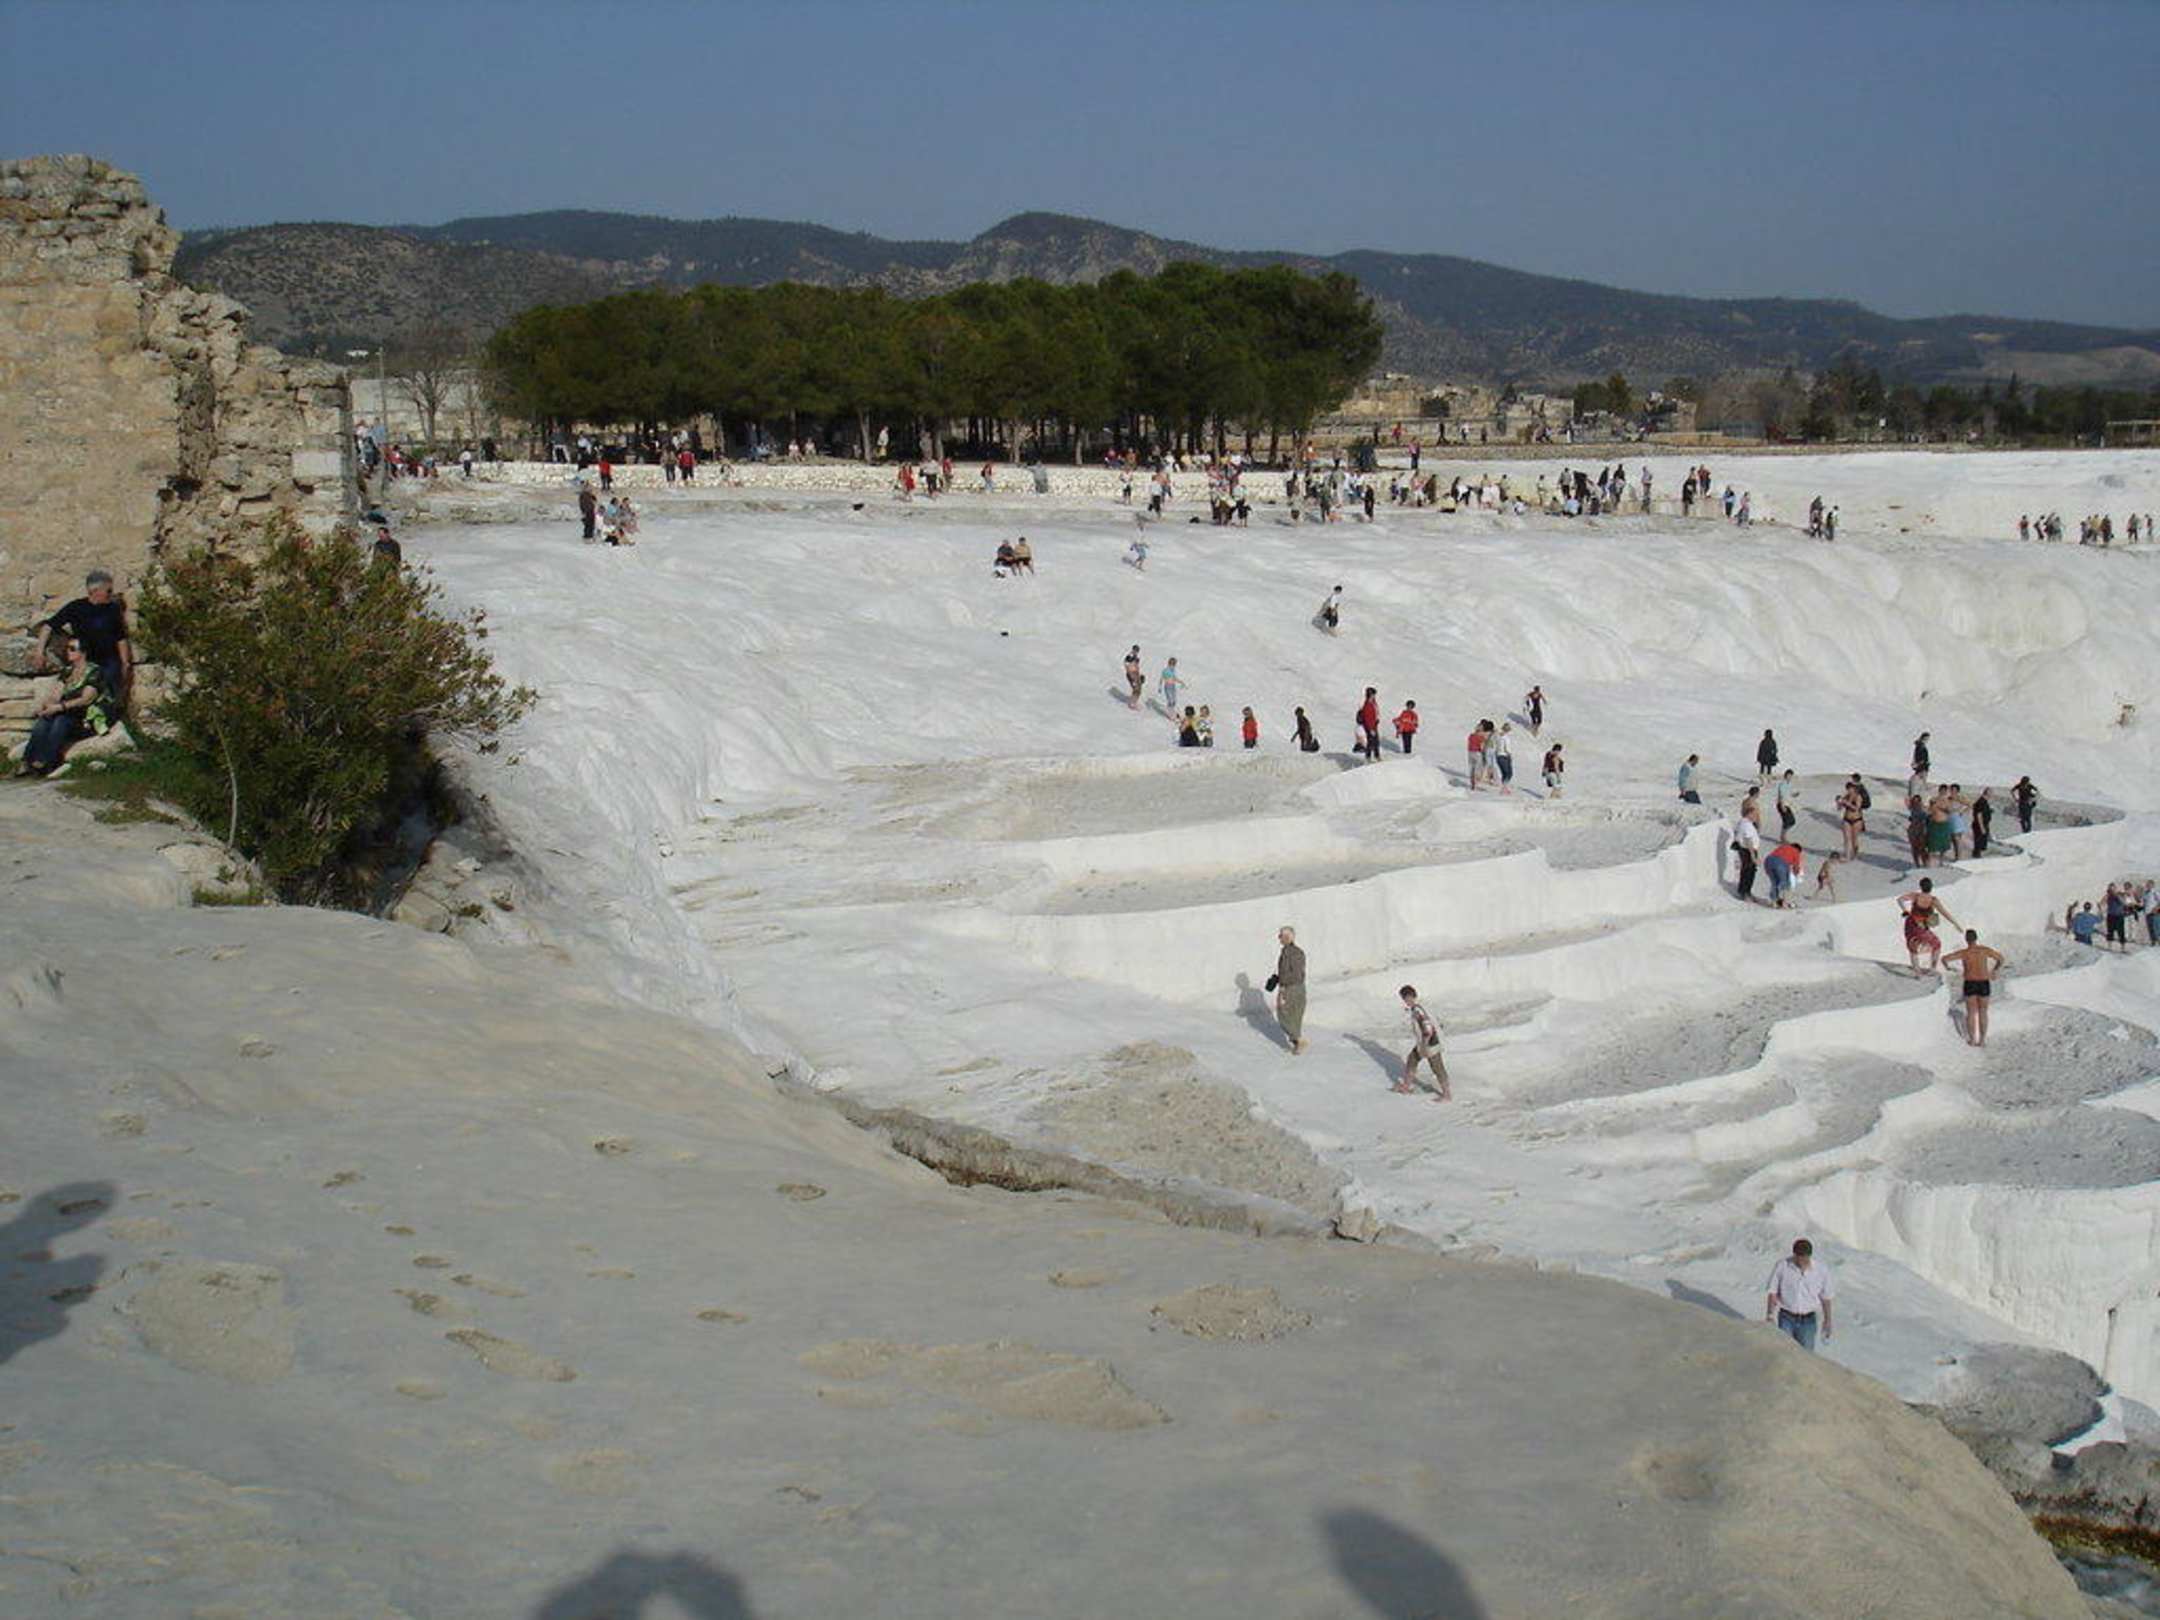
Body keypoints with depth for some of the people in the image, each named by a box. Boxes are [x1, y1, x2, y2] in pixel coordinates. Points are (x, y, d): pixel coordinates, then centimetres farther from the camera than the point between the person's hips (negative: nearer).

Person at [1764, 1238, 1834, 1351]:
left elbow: (1825, 1297, 6)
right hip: (1786, 1319, -1)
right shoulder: (1782, 1266, -10)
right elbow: (1772, 1292, -2)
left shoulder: (1821, 1270, -6)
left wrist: (1827, 1321, 12)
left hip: (1808, 1321, 1)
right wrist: (1769, 1315, -7)